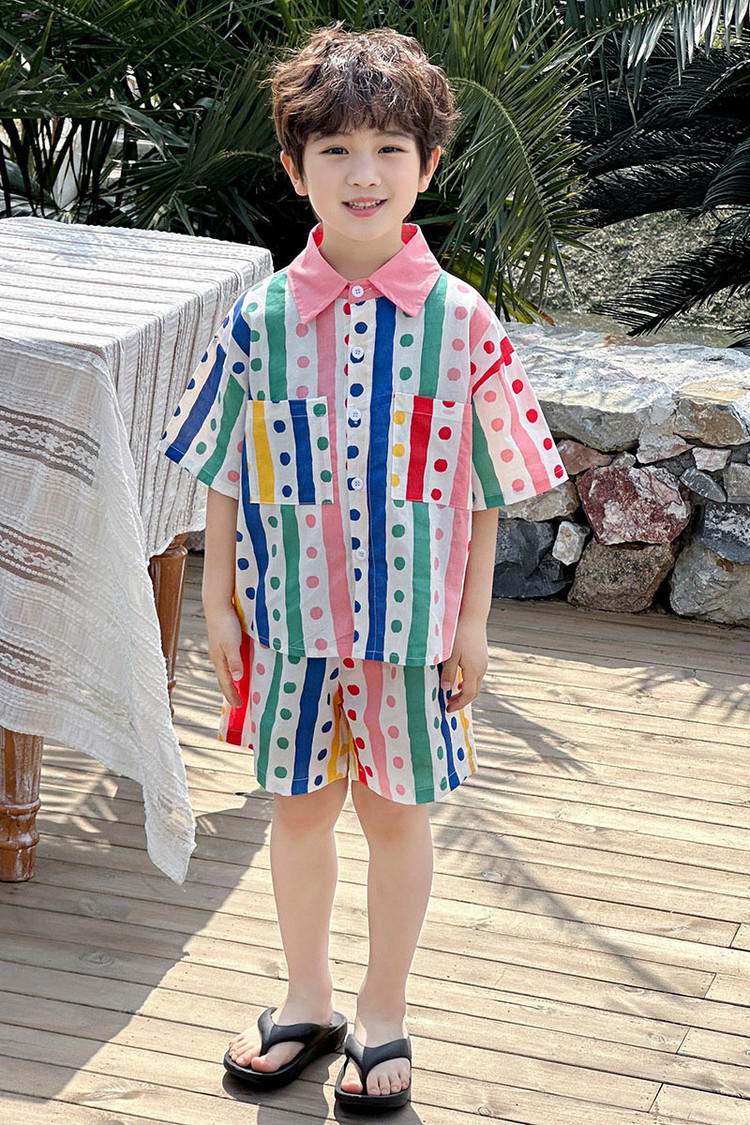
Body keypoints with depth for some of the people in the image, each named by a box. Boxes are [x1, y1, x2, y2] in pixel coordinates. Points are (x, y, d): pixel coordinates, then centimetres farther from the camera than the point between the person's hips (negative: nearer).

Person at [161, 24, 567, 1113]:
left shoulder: (461, 321, -9)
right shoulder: (262, 317, -6)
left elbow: (483, 488, -3)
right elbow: (226, 476, 3)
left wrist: (473, 621, -2)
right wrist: (218, 602, 3)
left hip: (413, 620, -1)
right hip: (290, 614, 2)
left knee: (398, 813, 11)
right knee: (299, 808, 15)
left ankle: (384, 1016, 29)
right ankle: (308, 1001, 35)